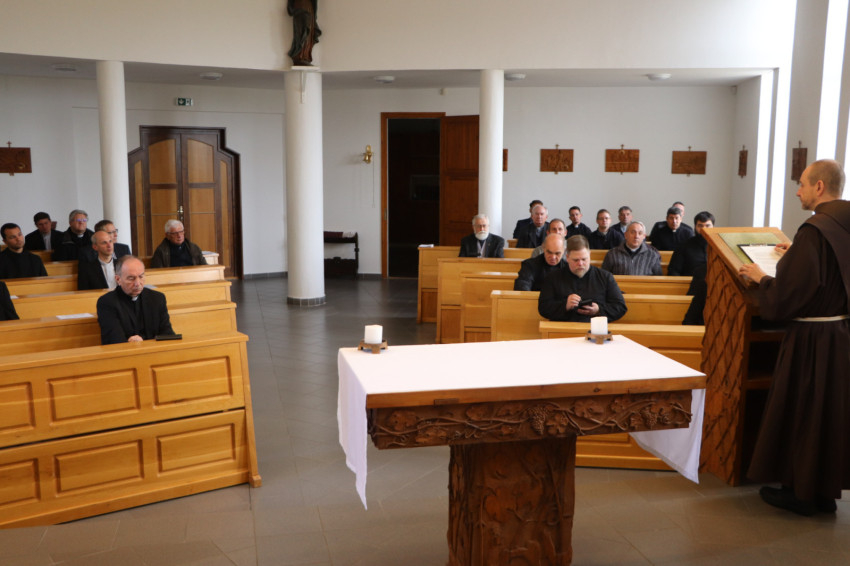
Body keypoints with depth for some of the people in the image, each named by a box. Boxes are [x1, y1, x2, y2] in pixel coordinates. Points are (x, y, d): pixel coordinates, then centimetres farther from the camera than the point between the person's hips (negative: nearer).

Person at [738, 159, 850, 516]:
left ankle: (800, 491, 18)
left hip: (810, 339, -8)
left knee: (799, 411, 6)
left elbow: (787, 293, -21)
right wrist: (796, 256, 23)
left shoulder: (813, 231, -21)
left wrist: (760, 277, -4)